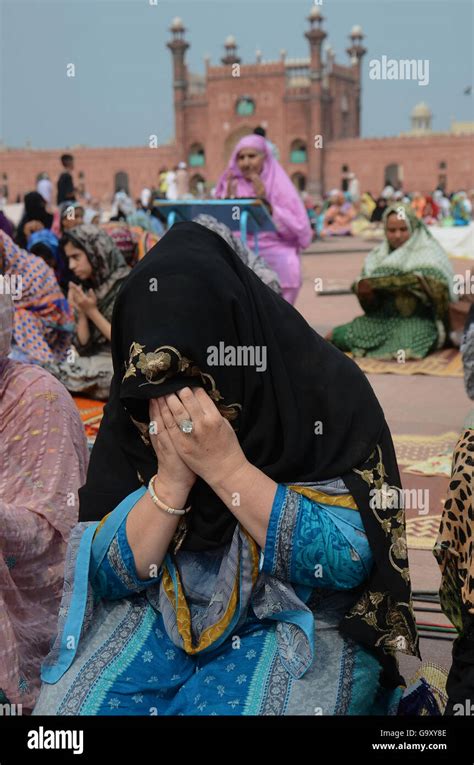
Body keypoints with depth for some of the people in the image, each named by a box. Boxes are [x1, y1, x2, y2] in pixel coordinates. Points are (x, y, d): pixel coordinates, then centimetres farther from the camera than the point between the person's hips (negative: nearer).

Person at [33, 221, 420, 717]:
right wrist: (170, 480, -22)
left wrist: (227, 466, -27)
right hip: (160, 612, 3)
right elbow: (106, 572, -5)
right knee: (68, 705, -18)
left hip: (297, 620, -3)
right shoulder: (132, 413, -6)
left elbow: (348, 559, -18)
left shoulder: (326, 390, -16)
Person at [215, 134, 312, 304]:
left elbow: (300, 228, -8)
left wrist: (266, 202, -14)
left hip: (274, 250, -2)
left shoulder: (279, 185, 2)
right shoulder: (231, 185, 11)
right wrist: (228, 198, -7)